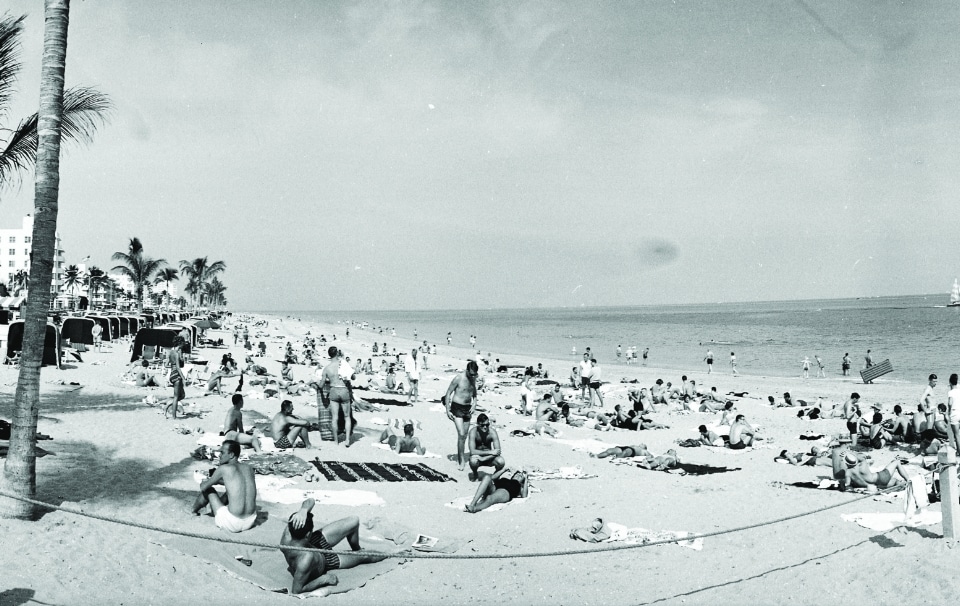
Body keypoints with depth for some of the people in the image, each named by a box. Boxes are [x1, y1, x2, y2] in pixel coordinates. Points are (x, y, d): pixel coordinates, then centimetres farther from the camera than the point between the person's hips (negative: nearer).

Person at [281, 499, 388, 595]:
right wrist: (324, 579, -28)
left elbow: (310, 501, -29)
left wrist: (303, 511, -54)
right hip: (324, 564, -4)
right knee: (363, 556, 13)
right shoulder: (306, 559, -50)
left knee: (354, 521, 5)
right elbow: (295, 591, -41)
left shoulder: (288, 531, -34)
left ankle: (357, 550, 41)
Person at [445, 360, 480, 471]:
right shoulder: (458, 378, -13)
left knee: (464, 436, 10)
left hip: (467, 409, 6)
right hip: (457, 408, -6)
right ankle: (461, 460, -7)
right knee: (461, 434, -15)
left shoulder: (473, 379, 5)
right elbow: (448, 393, -8)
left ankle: (459, 458, 23)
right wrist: (447, 411, -11)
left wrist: (473, 405, 0)